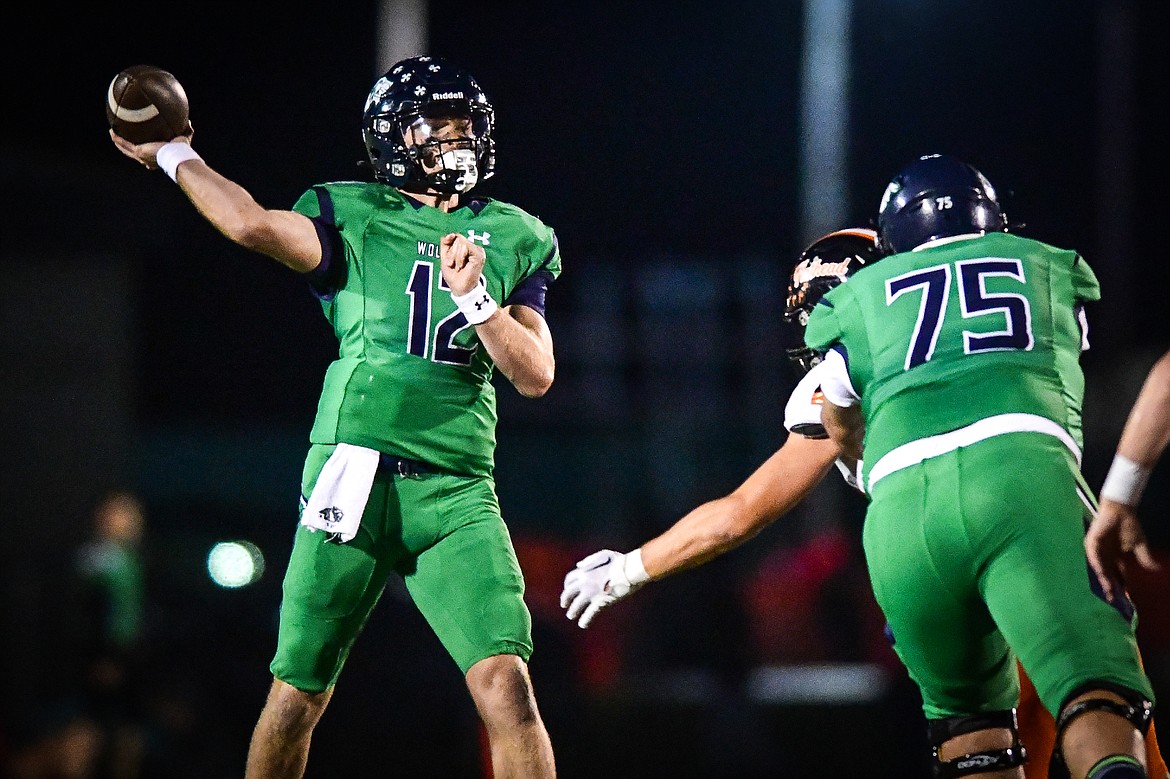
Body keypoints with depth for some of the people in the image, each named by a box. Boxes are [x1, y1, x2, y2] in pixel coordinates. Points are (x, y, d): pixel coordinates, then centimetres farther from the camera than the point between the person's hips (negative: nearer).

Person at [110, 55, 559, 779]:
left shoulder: (512, 238, 15)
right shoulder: (354, 217, 7)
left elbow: (537, 374, 7)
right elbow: (254, 225, -12)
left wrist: (474, 297, -7)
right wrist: (174, 157, -1)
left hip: (456, 495, 1)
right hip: (355, 476, -1)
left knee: (506, 685, -15)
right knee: (298, 693, 5)